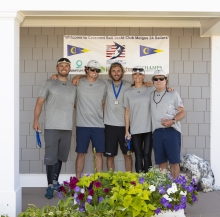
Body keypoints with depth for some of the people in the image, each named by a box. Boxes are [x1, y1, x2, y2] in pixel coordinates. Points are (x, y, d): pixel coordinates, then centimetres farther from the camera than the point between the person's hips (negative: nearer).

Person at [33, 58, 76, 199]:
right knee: (50, 157, -2)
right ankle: (50, 186, 7)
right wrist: (36, 120, -6)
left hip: (67, 128, 3)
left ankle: (55, 181, 26)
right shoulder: (49, 83, 3)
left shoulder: (74, 86, 13)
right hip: (51, 127, -3)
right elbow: (40, 102, 2)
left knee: (60, 157, 11)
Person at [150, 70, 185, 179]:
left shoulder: (173, 94, 4)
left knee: (174, 161, -3)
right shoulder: (151, 95, 13)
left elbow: (182, 112, 2)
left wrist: (172, 121, -14)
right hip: (157, 132, 3)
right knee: (161, 161, 5)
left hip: (172, 130, -3)